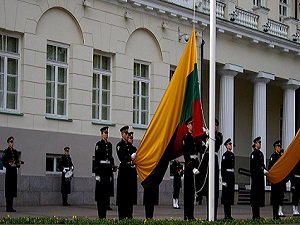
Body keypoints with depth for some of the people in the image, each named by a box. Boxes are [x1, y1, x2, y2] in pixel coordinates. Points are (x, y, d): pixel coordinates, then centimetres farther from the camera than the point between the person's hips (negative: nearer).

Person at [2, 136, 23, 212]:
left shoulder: (15, 152, 16)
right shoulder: (6, 151, -4)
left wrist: (18, 163, -1)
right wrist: (10, 164, -22)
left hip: (14, 172, 7)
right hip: (9, 171, -7)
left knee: (13, 189, 8)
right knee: (8, 189, -6)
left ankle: (11, 207, 13)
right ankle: (8, 207, -3)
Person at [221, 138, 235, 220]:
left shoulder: (232, 155, 17)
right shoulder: (225, 155, -9)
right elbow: (222, 168, -13)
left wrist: (233, 176, 19)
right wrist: (224, 180, -18)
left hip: (232, 176, 9)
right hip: (227, 176, -9)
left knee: (230, 195, 9)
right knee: (226, 195, -7)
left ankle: (229, 215, 12)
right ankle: (226, 215, -6)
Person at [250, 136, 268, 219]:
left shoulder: (260, 153, 18)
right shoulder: (254, 153, -9)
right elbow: (254, 165, -17)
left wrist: (265, 170, 3)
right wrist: (262, 170, -19)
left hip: (260, 176, 9)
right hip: (256, 176, -9)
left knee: (260, 193, 10)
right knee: (255, 193, -8)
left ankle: (257, 215, 15)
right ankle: (255, 216, -7)